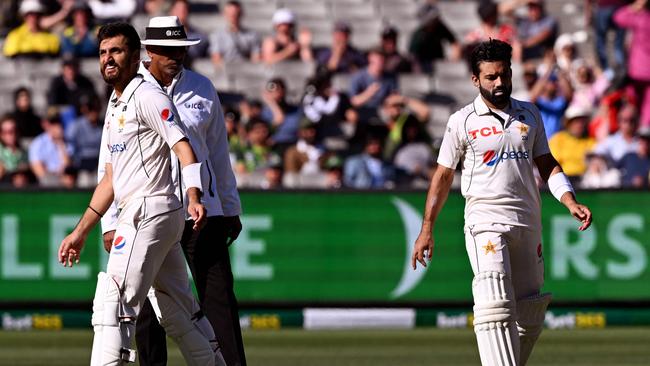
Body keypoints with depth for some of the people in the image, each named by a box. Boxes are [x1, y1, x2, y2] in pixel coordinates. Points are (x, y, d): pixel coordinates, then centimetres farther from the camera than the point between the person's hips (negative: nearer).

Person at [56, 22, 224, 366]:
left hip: (150, 212, -10)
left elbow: (183, 148, -18)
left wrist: (194, 198, -35)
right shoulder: (114, 107, 22)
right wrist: (80, 232, 23)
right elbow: (111, 178, 25)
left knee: (113, 304, -15)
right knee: (178, 311, 14)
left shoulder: (147, 96, -7)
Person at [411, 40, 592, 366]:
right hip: (486, 222, -5)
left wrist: (571, 203, -1)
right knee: (495, 307, -20)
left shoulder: (529, 115, 13)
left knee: (530, 319, 5)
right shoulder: (463, 121, 1)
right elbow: (443, 175, 6)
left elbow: (547, 165, 15)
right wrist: (427, 228, 3)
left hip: (528, 225, 5)